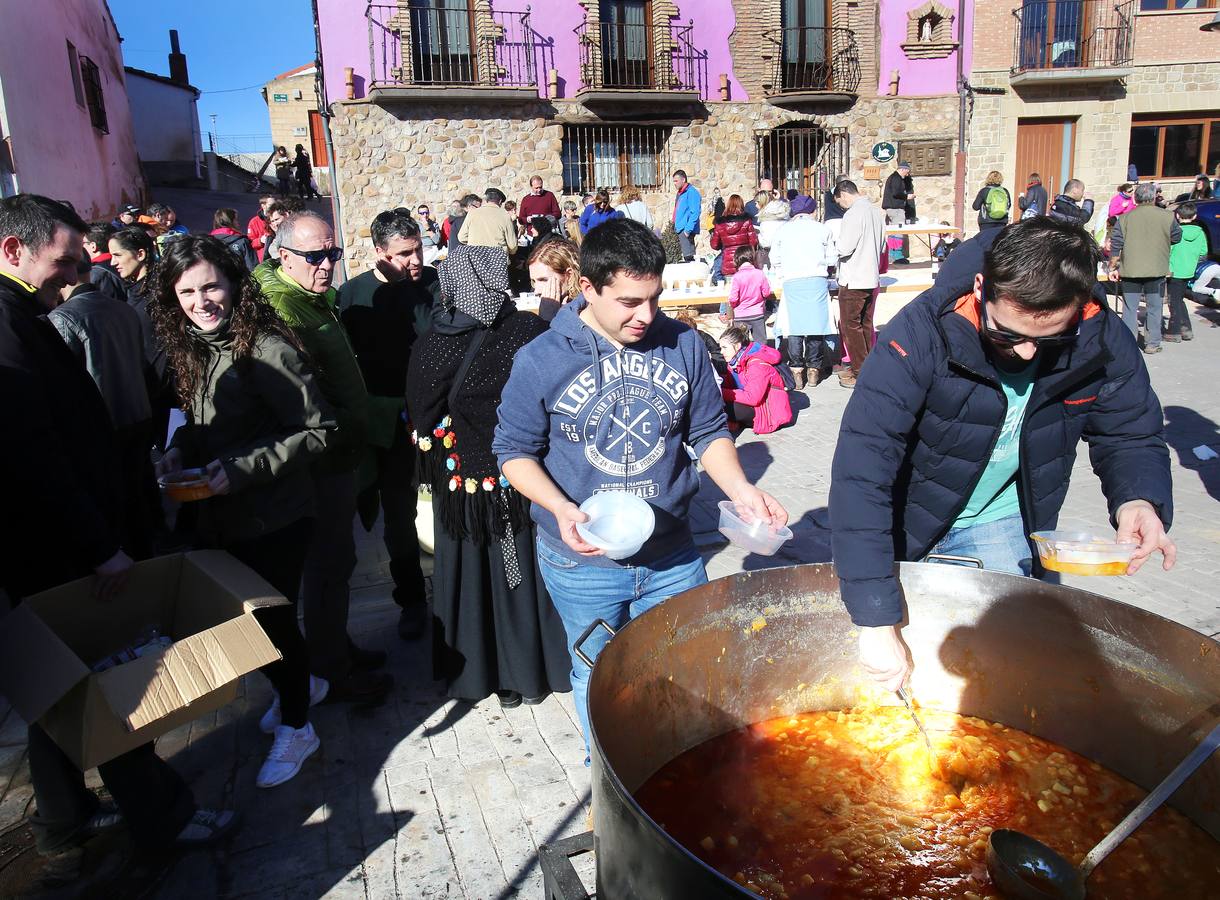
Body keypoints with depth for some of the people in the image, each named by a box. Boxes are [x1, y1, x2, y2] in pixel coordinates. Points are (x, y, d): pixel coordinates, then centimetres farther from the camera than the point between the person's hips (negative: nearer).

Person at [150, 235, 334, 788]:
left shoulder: (266, 349, -19)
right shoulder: (190, 350, 4)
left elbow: (317, 429, -20)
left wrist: (241, 469, -24)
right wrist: (179, 454, -4)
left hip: (275, 518, -7)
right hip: (220, 517, 8)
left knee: (272, 618, 4)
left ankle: (295, 727, 27)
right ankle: (302, 683, 45)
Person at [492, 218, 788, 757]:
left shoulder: (683, 344, -4)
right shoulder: (540, 360, -11)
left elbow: (708, 431, 5)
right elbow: (516, 451, -4)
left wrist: (740, 488, -12)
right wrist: (562, 509, -21)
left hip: (672, 558, 2)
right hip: (581, 563, -2)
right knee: (598, 683, 19)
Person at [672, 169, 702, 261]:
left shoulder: (691, 192, -11)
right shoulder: (680, 193, 18)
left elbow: (694, 213, -17)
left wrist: (688, 229, -22)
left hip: (686, 230, -10)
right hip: (680, 229, 10)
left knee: (688, 256, -13)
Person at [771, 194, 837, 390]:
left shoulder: (784, 229, 11)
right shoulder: (822, 229, 9)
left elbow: (775, 258, 14)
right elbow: (833, 259, 12)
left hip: (792, 282, 0)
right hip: (817, 280, 0)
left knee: (794, 325, 1)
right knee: (816, 323, 6)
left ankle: (797, 371, 0)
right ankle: (814, 369, 9)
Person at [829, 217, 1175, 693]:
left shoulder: (1102, 341, -20)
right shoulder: (923, 332, -34)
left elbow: (1132, 437, -5)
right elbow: (862, 467, -40)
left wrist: (1138, 500, -31)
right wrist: (877, 621, -44)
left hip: (1003, 527, 3)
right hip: (911, 523, -2)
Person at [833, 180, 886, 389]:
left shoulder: (853, 214, -17)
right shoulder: (875, 211, 10)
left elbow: (844, 248, -20)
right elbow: (882, 246, 17)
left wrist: (833, 240, -1)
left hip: (853, 281, -8)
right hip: (872, 278, 9)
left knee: (850, 325, -1)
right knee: (866, 324, 14)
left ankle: (860, 374, 1)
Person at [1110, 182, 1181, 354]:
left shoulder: (1125, 218, -2)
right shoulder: (1167, 217, -3)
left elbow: (1115, 246, -2)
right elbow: (1176, 238, 10)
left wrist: (1113, 267, 6)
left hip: (1130, 270, 0)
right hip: (1156, 270, 0)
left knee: (1130, 308, 7)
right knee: (1154, 307, 10)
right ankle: (1152, 344, 13)